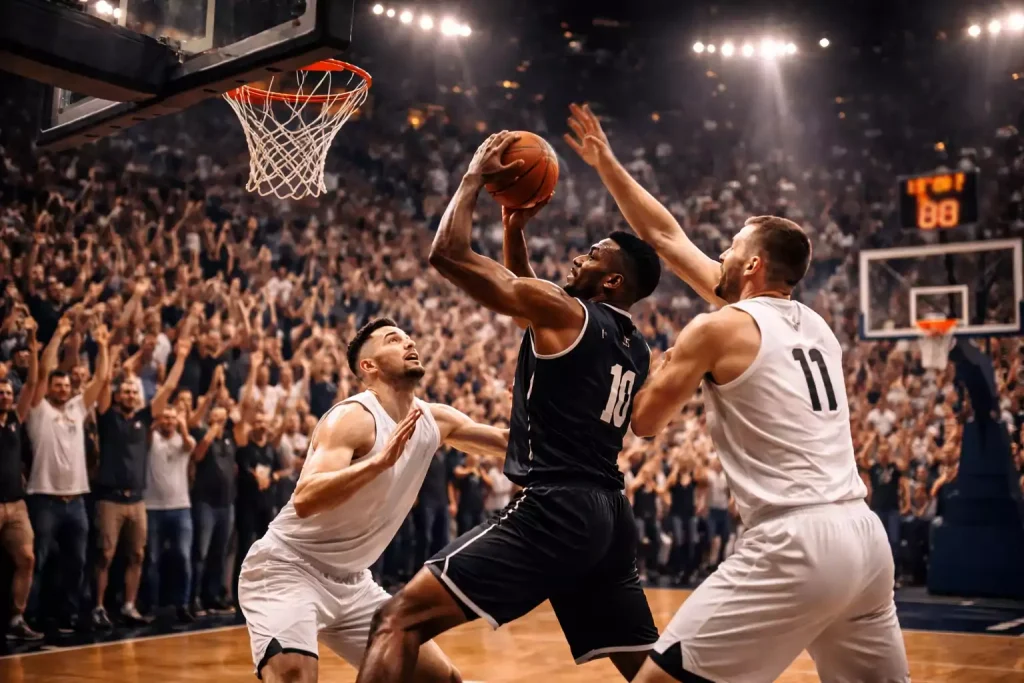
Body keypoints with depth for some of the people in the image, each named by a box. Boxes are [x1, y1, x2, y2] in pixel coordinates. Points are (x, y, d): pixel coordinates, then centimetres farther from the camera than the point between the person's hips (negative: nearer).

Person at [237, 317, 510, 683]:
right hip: (286, 570, -8)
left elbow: (508, 440, 13)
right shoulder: (354, 418, -21)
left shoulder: (435, 419, 1)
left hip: (350, 581, 8)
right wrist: (380, 460, -44)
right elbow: (305, 499, -35)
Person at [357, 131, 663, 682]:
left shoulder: (564, 311, -6)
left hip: (555, 508, -9)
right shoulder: (635, 347, 18)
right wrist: (514, 229, 27)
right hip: (609, 514, 9)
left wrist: (474, 176, 6)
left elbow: (447, 254, -7)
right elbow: (526, 302, 34)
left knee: (402, 617, -8)